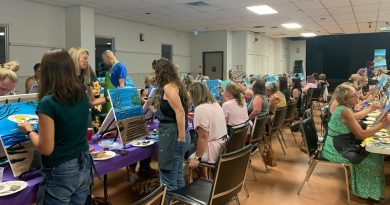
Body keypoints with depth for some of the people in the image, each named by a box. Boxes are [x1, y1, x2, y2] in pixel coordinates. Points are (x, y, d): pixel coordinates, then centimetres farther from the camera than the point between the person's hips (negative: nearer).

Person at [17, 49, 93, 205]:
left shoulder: (48, 103, -21)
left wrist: (28, 130, -1)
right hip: (84, 165, 6)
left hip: (61, 173, -6)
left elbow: (46, 148, -16)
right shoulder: (83, 96, -1)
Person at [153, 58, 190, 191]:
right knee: (177, 175, 17)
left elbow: (180, 112, -21)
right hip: (174, 134, 10)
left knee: (168, 178, -1)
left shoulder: (168, 87, -13)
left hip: (172, 135, -10)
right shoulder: (175, 85, 16)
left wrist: (181, 137, -21)